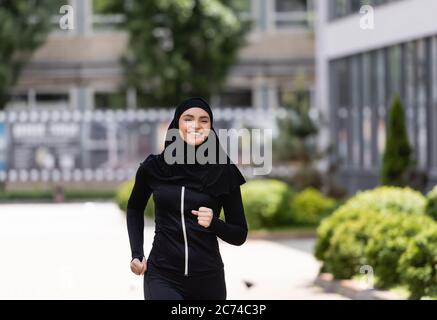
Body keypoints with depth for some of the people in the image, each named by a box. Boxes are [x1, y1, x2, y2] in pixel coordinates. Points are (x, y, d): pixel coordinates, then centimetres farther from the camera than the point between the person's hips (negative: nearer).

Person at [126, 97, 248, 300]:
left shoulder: (224, 172, -2)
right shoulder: (153, 167, 0)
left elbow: (239, 235, 4)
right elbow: (134, 209, 20)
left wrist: (213, 223, -15)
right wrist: (137, 254, 10)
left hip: (208, 278, 1)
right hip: (163, 276, -1)